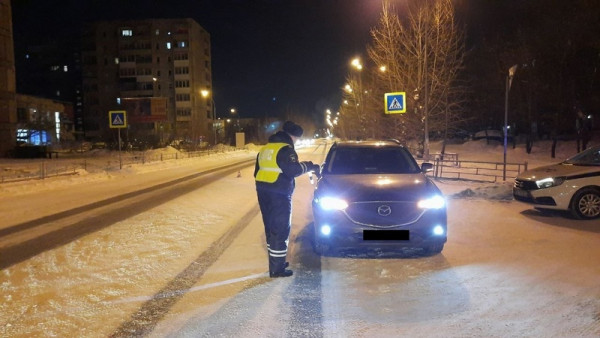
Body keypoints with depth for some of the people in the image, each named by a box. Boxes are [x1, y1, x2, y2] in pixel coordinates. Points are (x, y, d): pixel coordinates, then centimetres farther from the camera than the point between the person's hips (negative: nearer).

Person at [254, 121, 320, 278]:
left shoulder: (265, 148, 15)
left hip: (263, 192, 9)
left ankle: (275, 262, 28)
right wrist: (308, 166, -9)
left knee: (271, 228, 17)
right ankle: (276, 269, 1)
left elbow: (257, 171, 19)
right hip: (279, 195, -9)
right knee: (280, 230, -2)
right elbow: (292, 170, -24)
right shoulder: (285, 149, -12)